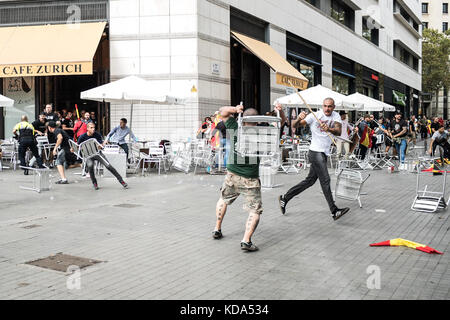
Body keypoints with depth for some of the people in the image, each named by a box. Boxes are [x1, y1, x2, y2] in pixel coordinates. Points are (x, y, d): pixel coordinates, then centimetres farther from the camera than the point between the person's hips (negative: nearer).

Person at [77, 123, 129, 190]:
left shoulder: (97, 135, -9)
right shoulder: (83, 137, -11)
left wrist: (100, 146, -37)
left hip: (97, 153, 1)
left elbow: (101, 145, -12)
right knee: (90, 166, -30)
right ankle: (94, 183, -8)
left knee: (108, 165, -12)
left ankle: (121, 180, -1)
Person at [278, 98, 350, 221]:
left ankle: (285, 198, 22)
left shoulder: (336, 116, 5)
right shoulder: (314, 116, -7)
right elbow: (295, 125, -12)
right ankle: (334, 211, -10)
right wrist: (299, 119, -35)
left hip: (324, 153, 6)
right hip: (316, 152, -6)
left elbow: (339, 132, -13)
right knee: (325, 180, -11)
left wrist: (329, 129, -35)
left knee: (310, 180, 11)